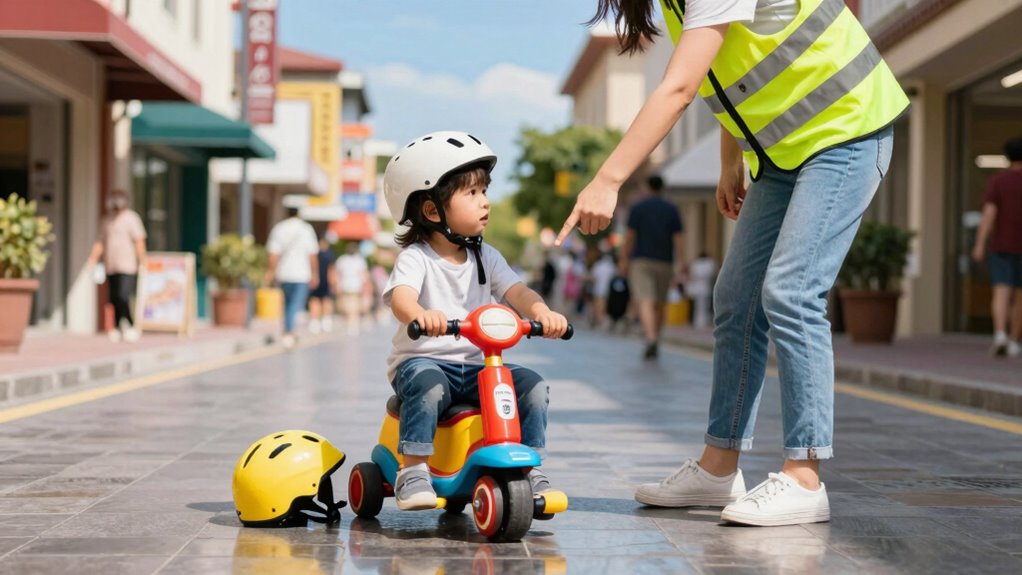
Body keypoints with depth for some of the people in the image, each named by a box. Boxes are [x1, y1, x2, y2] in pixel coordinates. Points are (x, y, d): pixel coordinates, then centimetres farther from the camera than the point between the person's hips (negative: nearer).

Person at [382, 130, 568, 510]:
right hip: (422, 359, -5)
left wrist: (541, 311, -28)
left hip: (475, 366, 5)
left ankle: (530, 468, -5)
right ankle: (412, 471, -30)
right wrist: (419, 314, -53)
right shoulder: (416, 258, -7)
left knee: (532, 385, -15)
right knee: (427, 384, -37)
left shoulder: (486, 258, 10)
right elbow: (401, 296, -28)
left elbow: (515, 291, -4)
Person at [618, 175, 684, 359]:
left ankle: (651, 338, -33)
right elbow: (678, 238, 0)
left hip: (641, 261, -3)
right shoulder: (672, 209, 6)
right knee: (660, 303, 16)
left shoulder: (637, 208, 2)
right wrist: (679, 263, -1)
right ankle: (655, 337, 24)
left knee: (645, 301, -14)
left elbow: (630, 235, -3)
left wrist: (623, 260, 2)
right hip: (664, 262, 3)